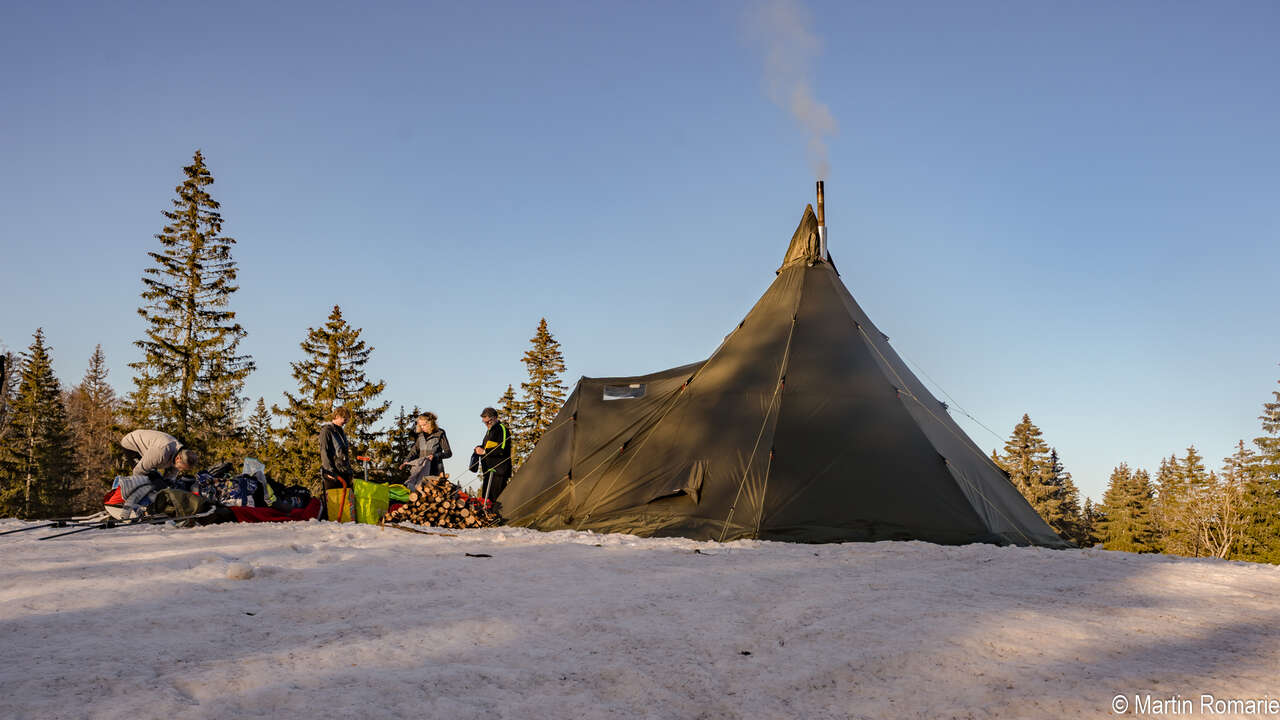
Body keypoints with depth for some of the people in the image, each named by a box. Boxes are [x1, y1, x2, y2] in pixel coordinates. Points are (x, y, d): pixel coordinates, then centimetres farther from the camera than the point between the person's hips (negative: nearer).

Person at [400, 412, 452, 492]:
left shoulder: (439, 434, -2)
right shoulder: (420, 435, 14)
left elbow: (448, 453, -2)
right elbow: (414, 451, 16)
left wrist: (435, 455, -18)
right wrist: (407, 461, -1)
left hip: (435, 470, -4)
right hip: (421, 469, 4)